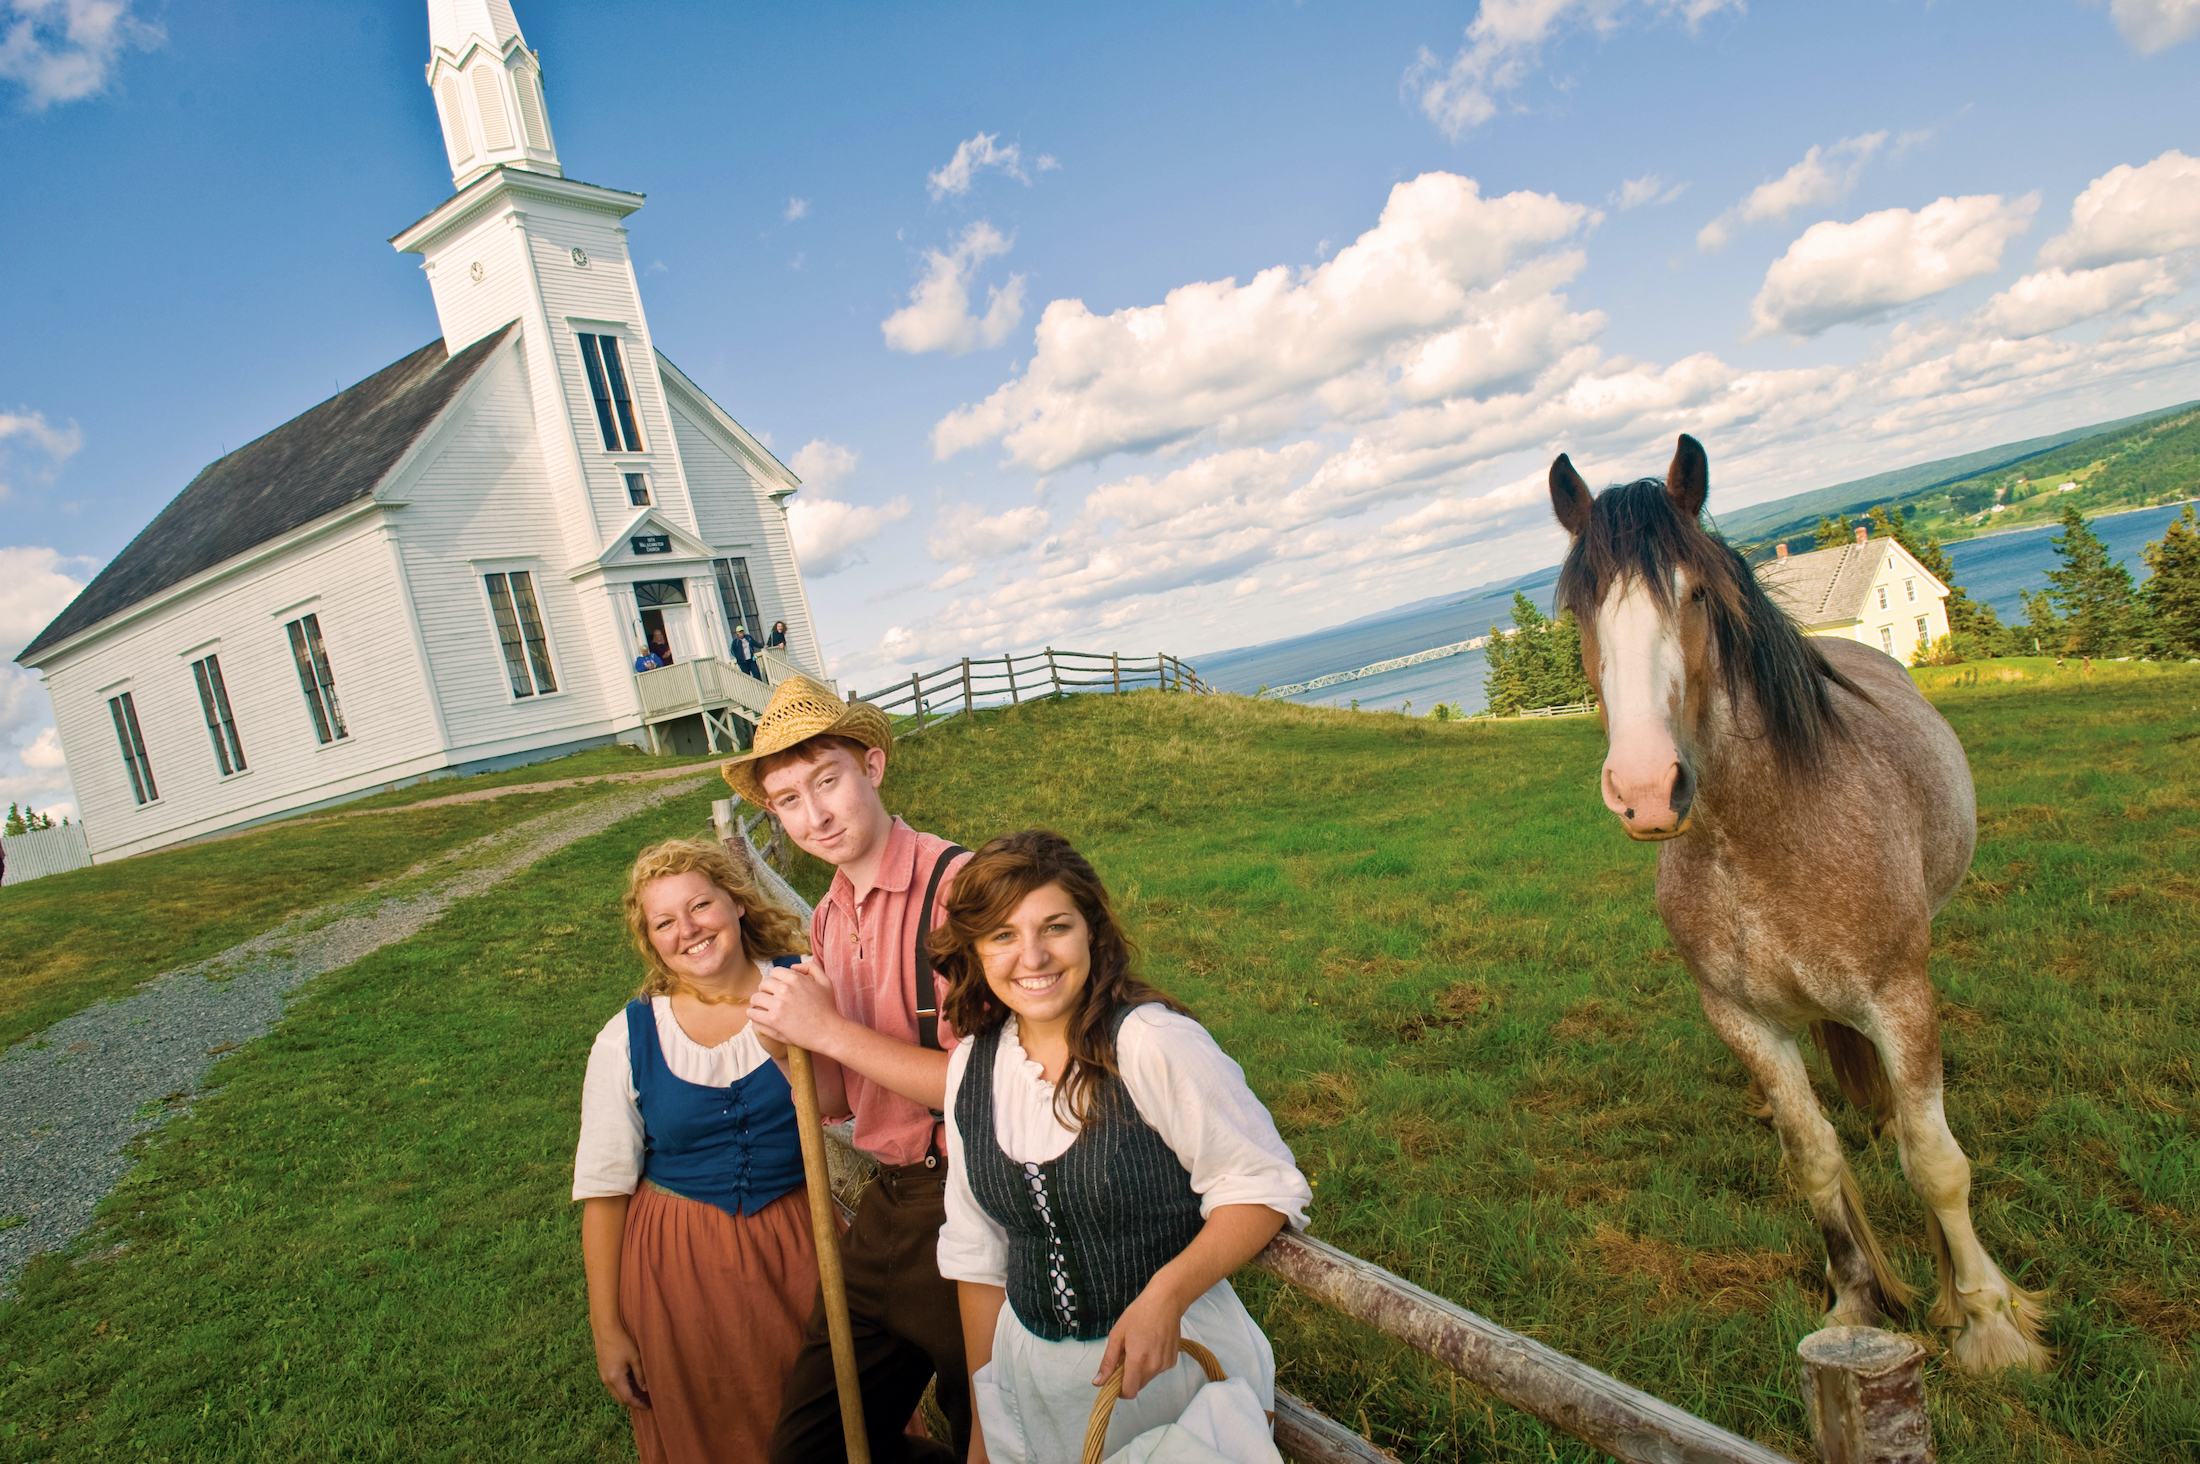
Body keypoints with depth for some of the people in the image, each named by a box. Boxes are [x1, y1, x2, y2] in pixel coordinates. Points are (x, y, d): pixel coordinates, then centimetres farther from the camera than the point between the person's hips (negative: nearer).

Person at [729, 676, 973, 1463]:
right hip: (886, 1205, 8)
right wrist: (790, 1047, -7)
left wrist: (831, 1031, -19)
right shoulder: (828, 920, 8)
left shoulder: (957, 885, -19)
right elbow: (839, 1099, 13)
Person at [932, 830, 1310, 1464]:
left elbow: (1264, 1186, -15)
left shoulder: (1155, 1042, -21)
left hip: (1178, 1364, -4)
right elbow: (977, 1254, 6)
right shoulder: (971, 1065, -3)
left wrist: (1165, 1294, -27)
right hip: (1032, 1375, 5)